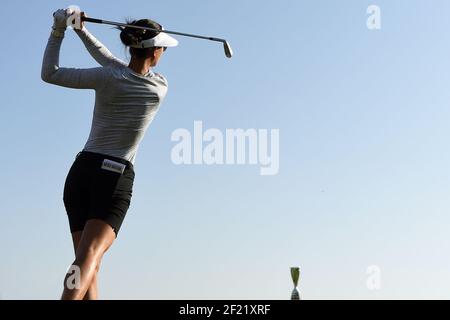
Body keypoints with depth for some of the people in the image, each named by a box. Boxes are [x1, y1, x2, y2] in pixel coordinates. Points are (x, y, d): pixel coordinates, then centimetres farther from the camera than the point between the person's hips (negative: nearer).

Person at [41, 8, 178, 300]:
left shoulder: (107, 79, -3)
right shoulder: (160, 87, 3)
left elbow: (50, 74, 4)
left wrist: (59, 30, 9)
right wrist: (82, 30, 17)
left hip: (81, 172, 2)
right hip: (116, 178, -2)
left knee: (90, 264, 7)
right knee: (90, 257, -18)